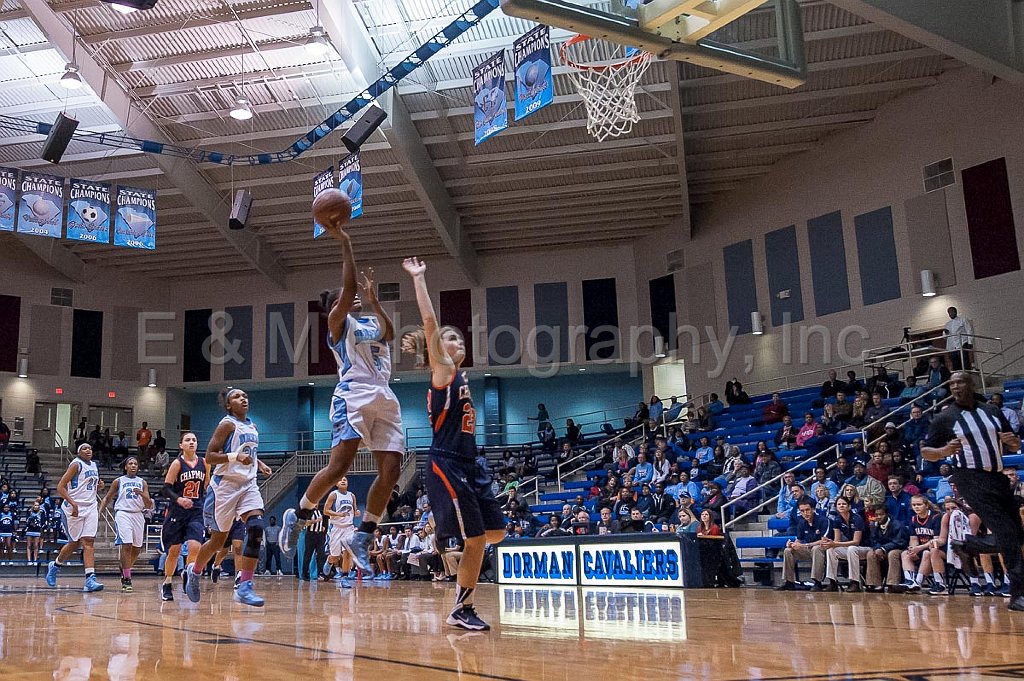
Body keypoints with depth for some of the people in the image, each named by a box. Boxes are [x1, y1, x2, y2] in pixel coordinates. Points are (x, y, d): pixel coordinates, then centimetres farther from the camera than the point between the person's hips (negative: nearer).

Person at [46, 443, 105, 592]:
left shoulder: (94, 466, 14)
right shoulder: (76, 464, -7)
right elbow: (60, 487, -13)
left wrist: (99, 487, 5)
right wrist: (73, 503, -23)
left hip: (90, 507, 5)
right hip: (75, 508, -5)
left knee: (89, 542, -6)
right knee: (75, 543, 5)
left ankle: (90, 579, -14)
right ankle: (55, 565, 33)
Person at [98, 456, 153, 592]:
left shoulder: (142, 483, 11)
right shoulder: (118, 482, 8)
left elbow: (149, 506, 7)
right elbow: (107, 498, 15)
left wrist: (142, 494, -12)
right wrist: (100, 512, 0)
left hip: (138, 515, 3)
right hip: (123, 513, -3)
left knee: (137, 548, 7)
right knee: (126, 545, -16)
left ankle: (125, 570, 33)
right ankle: (126, 579, -10)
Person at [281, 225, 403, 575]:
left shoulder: (373, 323, 26)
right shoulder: (338, 321, 9)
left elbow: (389, 333, 2)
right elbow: (349, 288, -9)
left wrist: (373, 298, 4)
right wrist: (345, 244, -10)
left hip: (385, 399, 6)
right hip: (353, 395, -6)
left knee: (390, 472, -4)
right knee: (339, 465, -15)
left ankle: (362, 538, 7)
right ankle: (298, 515, 9)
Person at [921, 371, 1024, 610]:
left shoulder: (992, 411, 10)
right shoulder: (945, 418, -2)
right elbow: (925, 451, 1)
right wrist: (944, 451, -20)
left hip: (999, 477, 6)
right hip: (972, 480, -6)